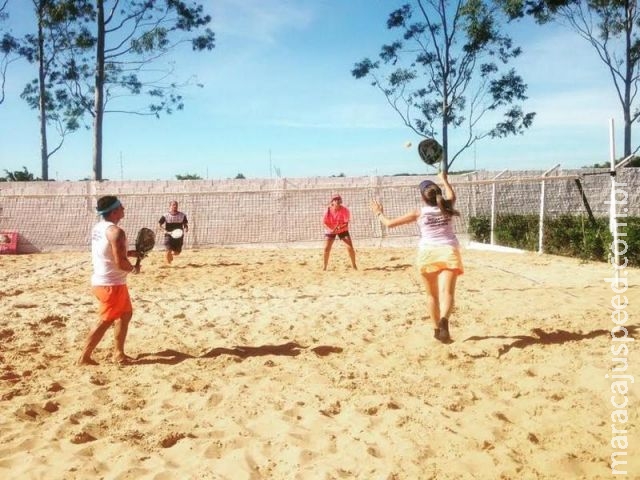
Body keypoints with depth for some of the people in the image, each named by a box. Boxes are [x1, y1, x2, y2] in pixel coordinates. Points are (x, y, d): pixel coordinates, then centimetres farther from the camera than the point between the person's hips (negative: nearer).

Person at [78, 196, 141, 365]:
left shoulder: (98, 227, 9)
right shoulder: (115, 231, -21)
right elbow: (120, 263, -25)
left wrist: (131, 253, 13)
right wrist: (134, 269, -5)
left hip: (101, 280, 10)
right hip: (111, 284, -10)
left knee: (126, 314, 20)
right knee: (104, 322, 1)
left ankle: (118, 353, 26)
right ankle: (84, 357, 10)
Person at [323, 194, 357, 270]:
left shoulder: (345, 210, -19)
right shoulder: (328, 210, -17)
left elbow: (346, 223, -19)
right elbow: (324, 222, -12)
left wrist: (339, 227, -37)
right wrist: (330, 229, -29)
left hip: (342, 230, 0)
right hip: (330, 231, 1)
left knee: (350, 247, -8)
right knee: (326, 248, -7)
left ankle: (354, 265, 11)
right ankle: (325, 267, 11)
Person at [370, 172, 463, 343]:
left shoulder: (419, 213, 4)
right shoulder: (446, 208, 11)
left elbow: (390, 223, 8)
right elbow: (451, 195, 38)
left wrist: (379, 213, 26)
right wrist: (444, 179, 52)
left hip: (427, 253, 0)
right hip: (448, 251, 0)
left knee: (432, 295, 15)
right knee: (447, 292, -14)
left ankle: (437, 329, 23)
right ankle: (444, 320, -40)